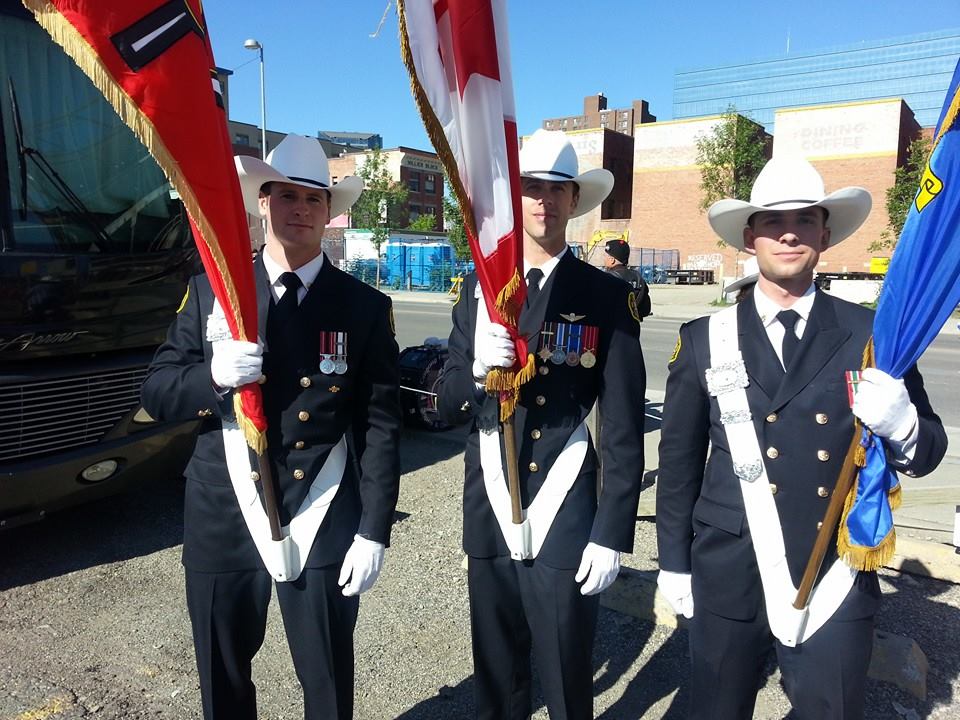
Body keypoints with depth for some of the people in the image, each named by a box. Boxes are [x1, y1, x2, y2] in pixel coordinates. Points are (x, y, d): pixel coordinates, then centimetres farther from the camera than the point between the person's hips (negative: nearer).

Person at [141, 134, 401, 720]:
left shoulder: (365, 307, -3)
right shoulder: (210, 291, 3)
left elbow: (381, 425, -5)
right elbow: (157, 392, 4)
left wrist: (374, 531, -9)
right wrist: (212, 377, -18)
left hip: (323, 524, -1)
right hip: (223, 519, 2)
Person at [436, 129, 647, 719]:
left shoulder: (608, 296, -5)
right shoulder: (478, 289, 5)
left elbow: (625, 428, -6)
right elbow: (448, 406, 4)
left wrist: (612, 533, -9)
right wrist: (477, 369, -17)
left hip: (566, 522, -3)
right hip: (488, 516, 3)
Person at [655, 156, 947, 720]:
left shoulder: (872, 335, -2)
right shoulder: (705, 339, -2)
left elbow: (927, 453, 4)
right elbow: (679, 460, 3)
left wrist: (902, 424, -20)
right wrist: (674, 562, 6)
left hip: (835, 585, 0)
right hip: (726, 582, 1)